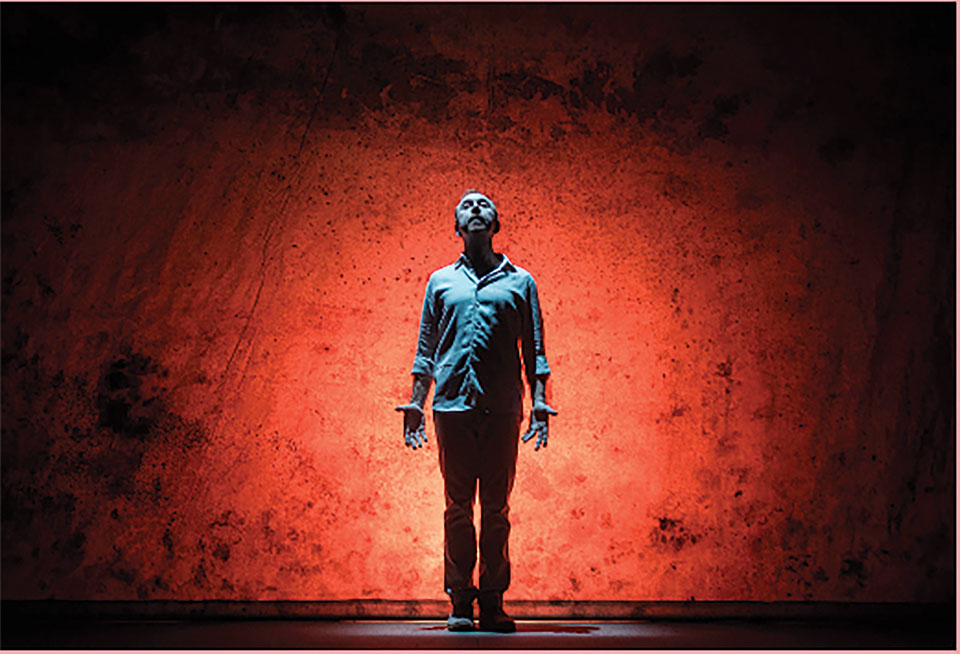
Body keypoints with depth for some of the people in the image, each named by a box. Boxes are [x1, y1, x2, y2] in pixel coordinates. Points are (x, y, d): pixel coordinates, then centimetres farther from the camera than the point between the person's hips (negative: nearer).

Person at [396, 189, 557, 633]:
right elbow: (426, 349, 15)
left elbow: (534, 349, 11)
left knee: (496, 508, 1)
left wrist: (539, 401, 0)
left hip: (502, 408, 0)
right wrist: (416, 403, 6)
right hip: (453, 406, 0)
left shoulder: (519, 281, 14)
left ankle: (492, 601, 8)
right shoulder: (441, 281, 16)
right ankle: (460, 603, 6)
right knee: (458, 506, 1)